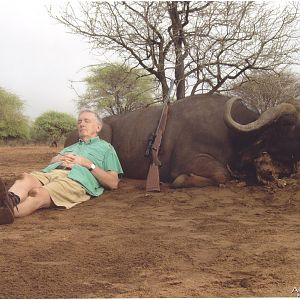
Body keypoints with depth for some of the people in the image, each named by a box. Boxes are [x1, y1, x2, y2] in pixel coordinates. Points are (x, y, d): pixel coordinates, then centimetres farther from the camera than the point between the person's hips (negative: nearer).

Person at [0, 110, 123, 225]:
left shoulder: (106, 148, 25)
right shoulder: (71, 147, 42)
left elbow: (113, 183, 11)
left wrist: (88, 163, 3)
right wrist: (60, 159, 2)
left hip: (76, 179, -5)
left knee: (38, 194, -37)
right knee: (25, 178, -32)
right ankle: (10, 200, -62)